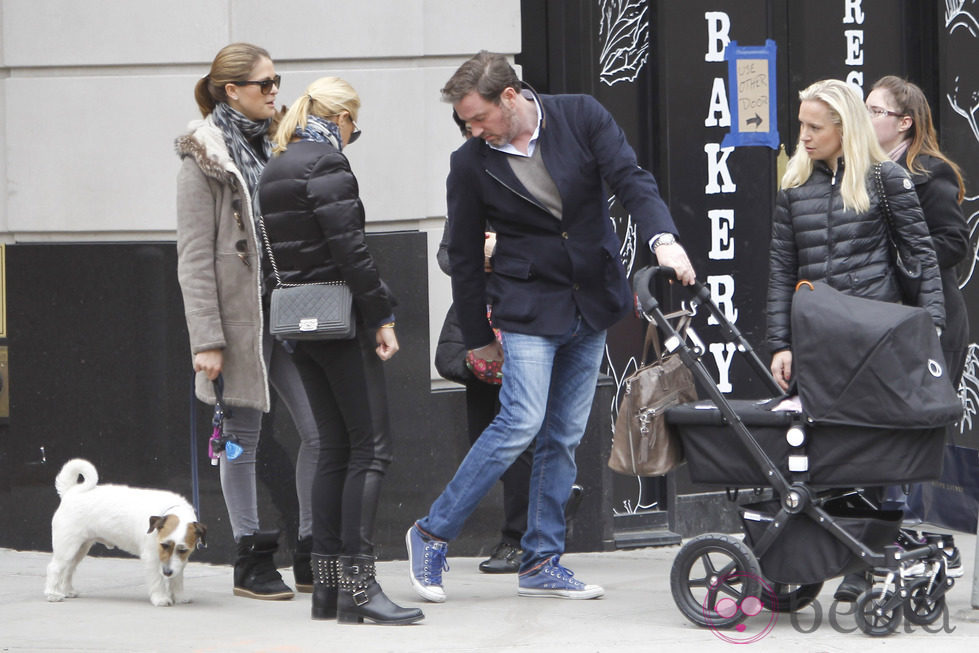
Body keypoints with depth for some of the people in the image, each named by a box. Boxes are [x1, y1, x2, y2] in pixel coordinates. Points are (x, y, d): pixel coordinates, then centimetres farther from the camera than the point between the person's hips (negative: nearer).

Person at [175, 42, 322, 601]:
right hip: (239, 317, -6)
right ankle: (252, 560, 11)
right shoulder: (204, 159, -5)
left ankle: (312, 554, 10)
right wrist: (207, 340, -14)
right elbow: (195, 256, -9)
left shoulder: (275, 146, 13)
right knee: (243, 438, 2)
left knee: (322, 430, -1)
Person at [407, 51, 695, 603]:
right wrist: (478, 336, 7)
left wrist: (663, 238, -31)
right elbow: (465, 256, 1)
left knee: (565, 435, 5)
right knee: (522, 423, -16)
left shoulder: (582, 117, -5)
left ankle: (543, 563, 12)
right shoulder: (472, 164, -8)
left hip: (592, 304, 3)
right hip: (528, 306, -3)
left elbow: (631, 179, -12)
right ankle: (433, 536, -5)